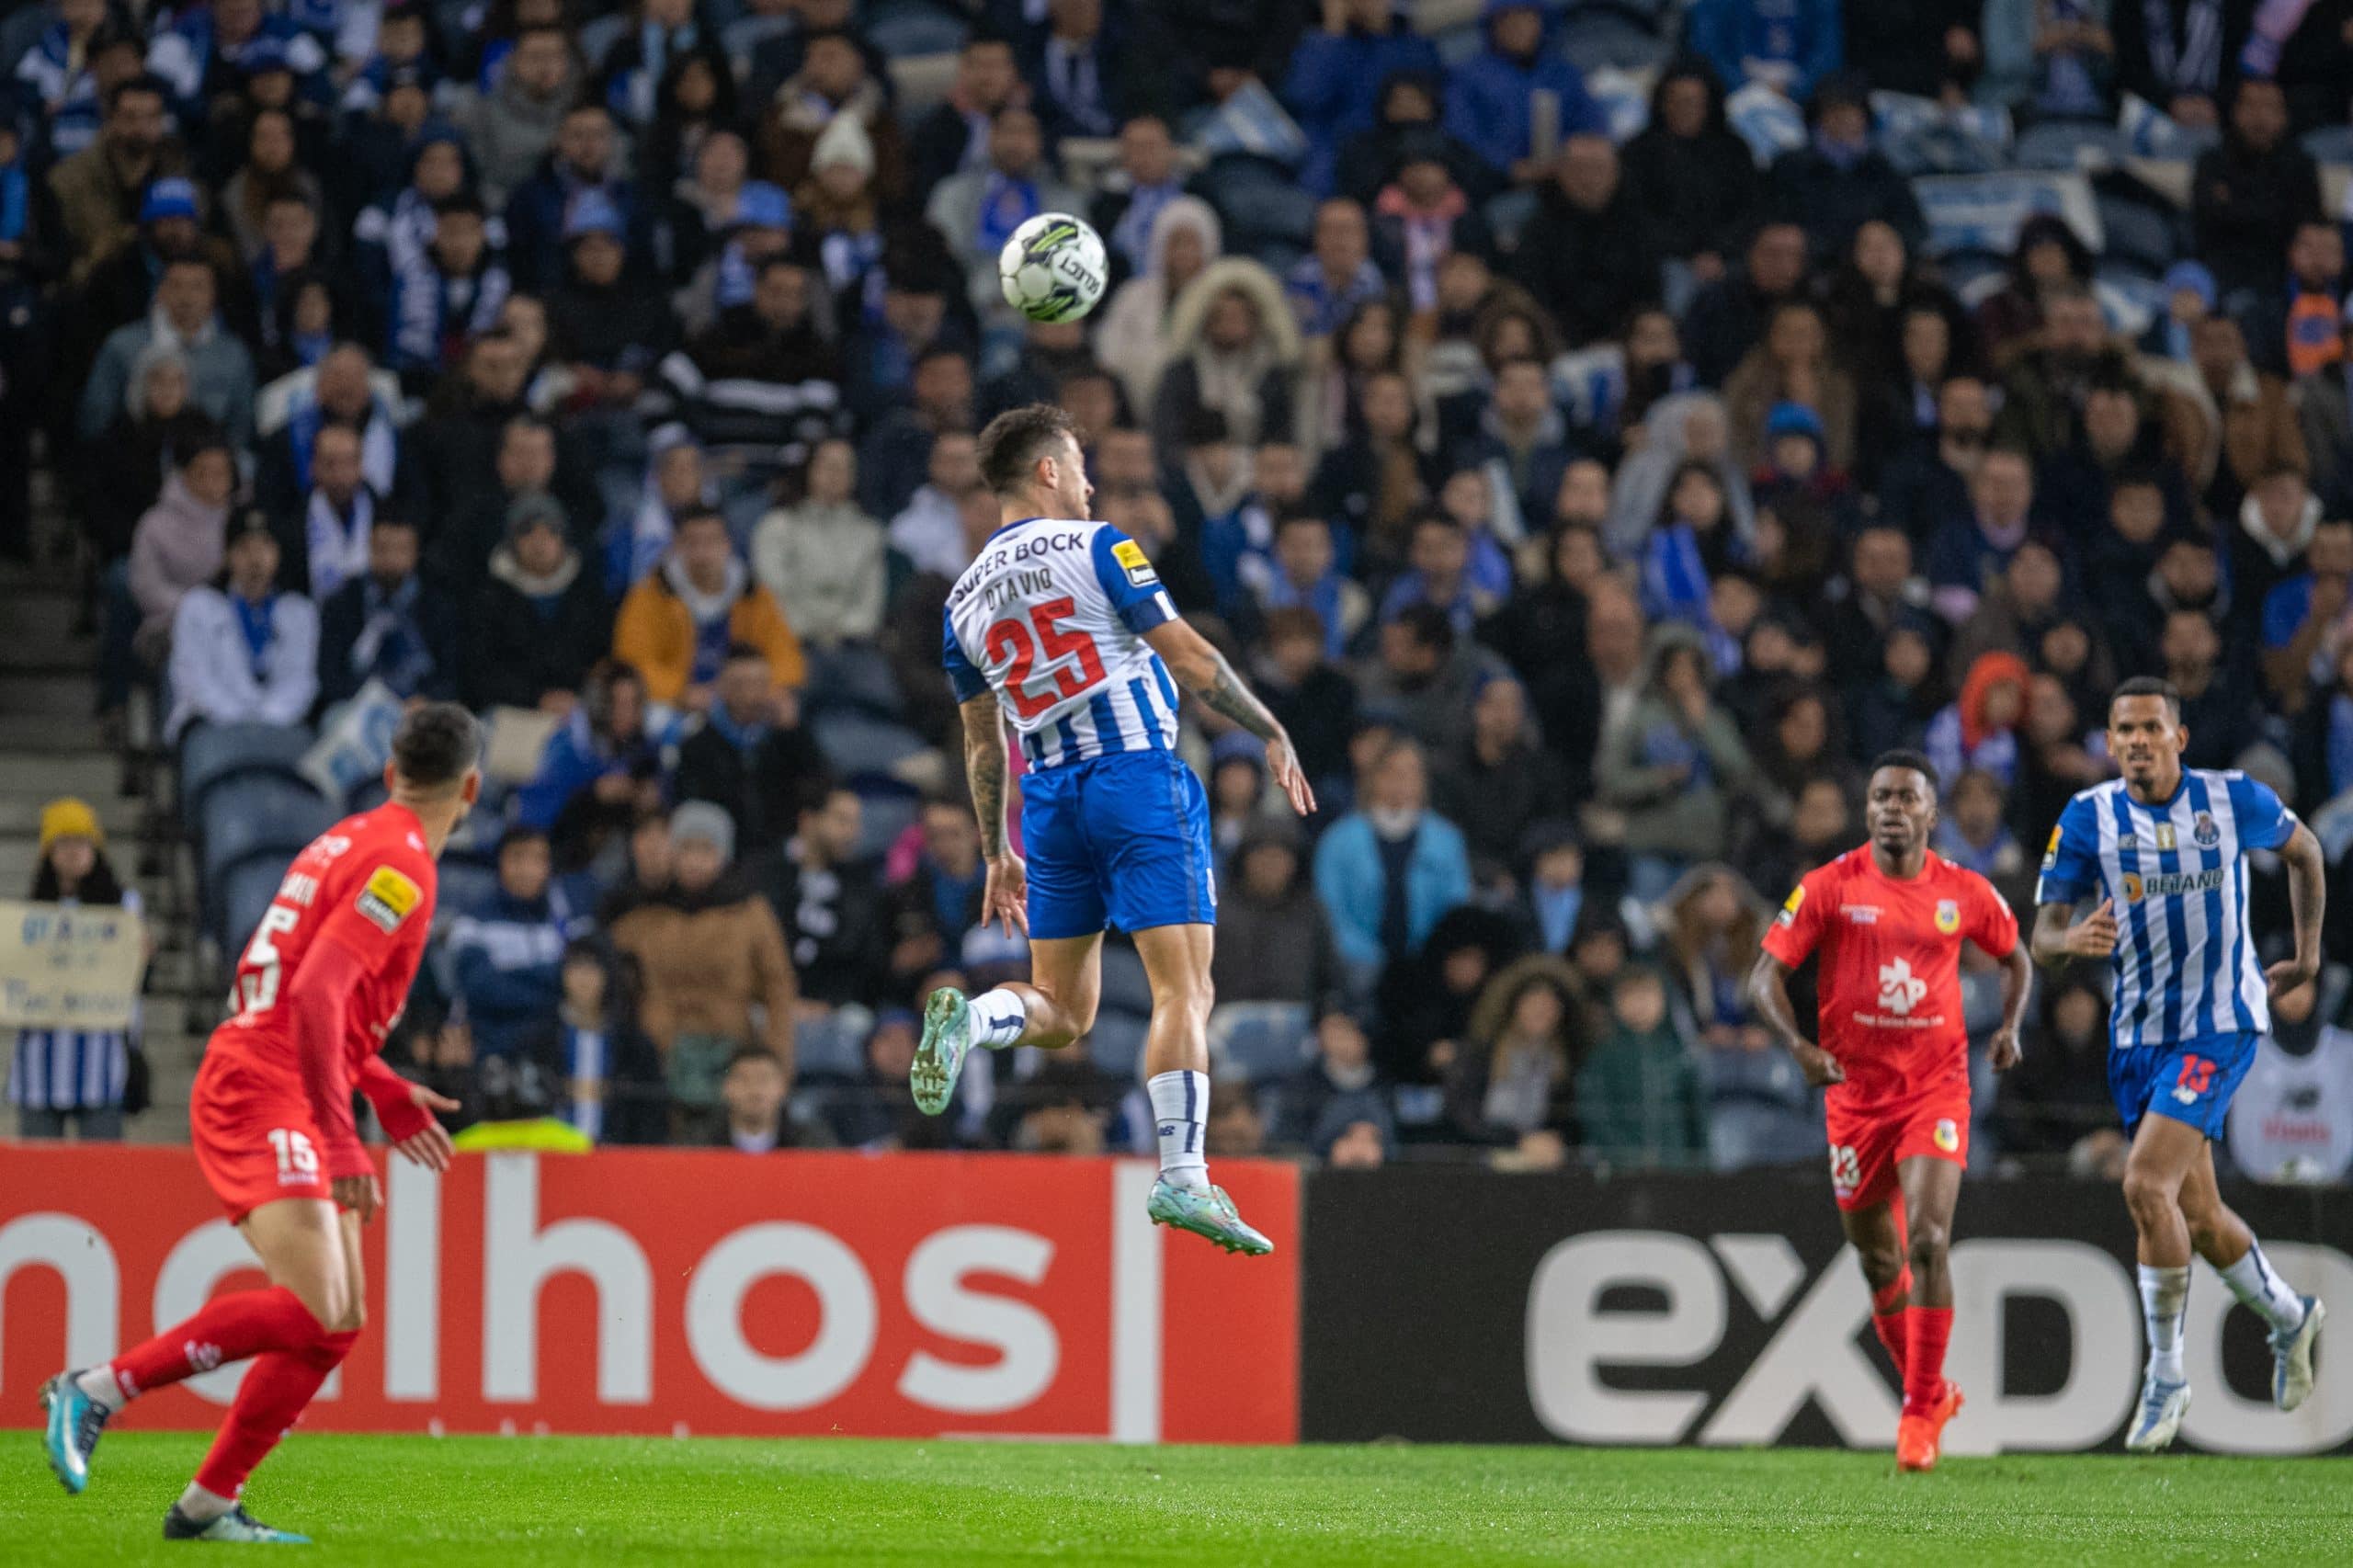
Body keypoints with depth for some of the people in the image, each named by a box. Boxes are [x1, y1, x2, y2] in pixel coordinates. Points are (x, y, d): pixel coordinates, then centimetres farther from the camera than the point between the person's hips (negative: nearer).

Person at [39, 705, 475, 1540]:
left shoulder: (355, 841, 18)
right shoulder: (400, 866, -12)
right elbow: (315, 995, -23)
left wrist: (385, 1092, 28)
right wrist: (341, 1141, -25)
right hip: (263, 1099, -10)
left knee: (338, 1323, 8)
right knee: (311, 1311, -20)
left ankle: (210, 1503, 9)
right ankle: (99, 1388, -14)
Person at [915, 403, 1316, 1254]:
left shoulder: (964, 599, 12)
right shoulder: (1096, 548, -5)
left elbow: (983, 742, 17)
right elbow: (1189, 658, -7)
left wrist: (996, 853, 24)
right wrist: (1271, 733, 4)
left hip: (1049, 798, 5)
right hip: (1140, 776, -5)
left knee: (1060, 1009, 13)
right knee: (1183, 990, -5)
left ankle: (966, 1017, -17)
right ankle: (1181, 1176, -15)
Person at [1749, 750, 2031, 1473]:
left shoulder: (1963, 892, 1)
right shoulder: (1831, 886, -3)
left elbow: (2016, 958, 19)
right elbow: (1765, 976, -4)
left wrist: (2009, 1028, 1)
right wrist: (1799, 1045, -21)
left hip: (1936, 1083, -1)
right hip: (1857, 1089, 1)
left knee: (1927, 1241, -18)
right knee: (1879, 1262, 9)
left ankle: (1921, 1411, -10)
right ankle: (1929, 1391, 30)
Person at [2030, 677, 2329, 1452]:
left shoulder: (2234, 800, -6)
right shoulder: (2089, 818, -4)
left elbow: (2303, 851, 15)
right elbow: (2041, 937, -7)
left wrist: (2307, 951, 16)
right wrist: (2069, 940, -30)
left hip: (2221, 1023, -4)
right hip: (2139, 1032, 4)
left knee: (2146, 1184, -20)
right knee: (2197, 1214, 11)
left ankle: (2166, 1376, -9)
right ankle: (2288, 1317, 39)